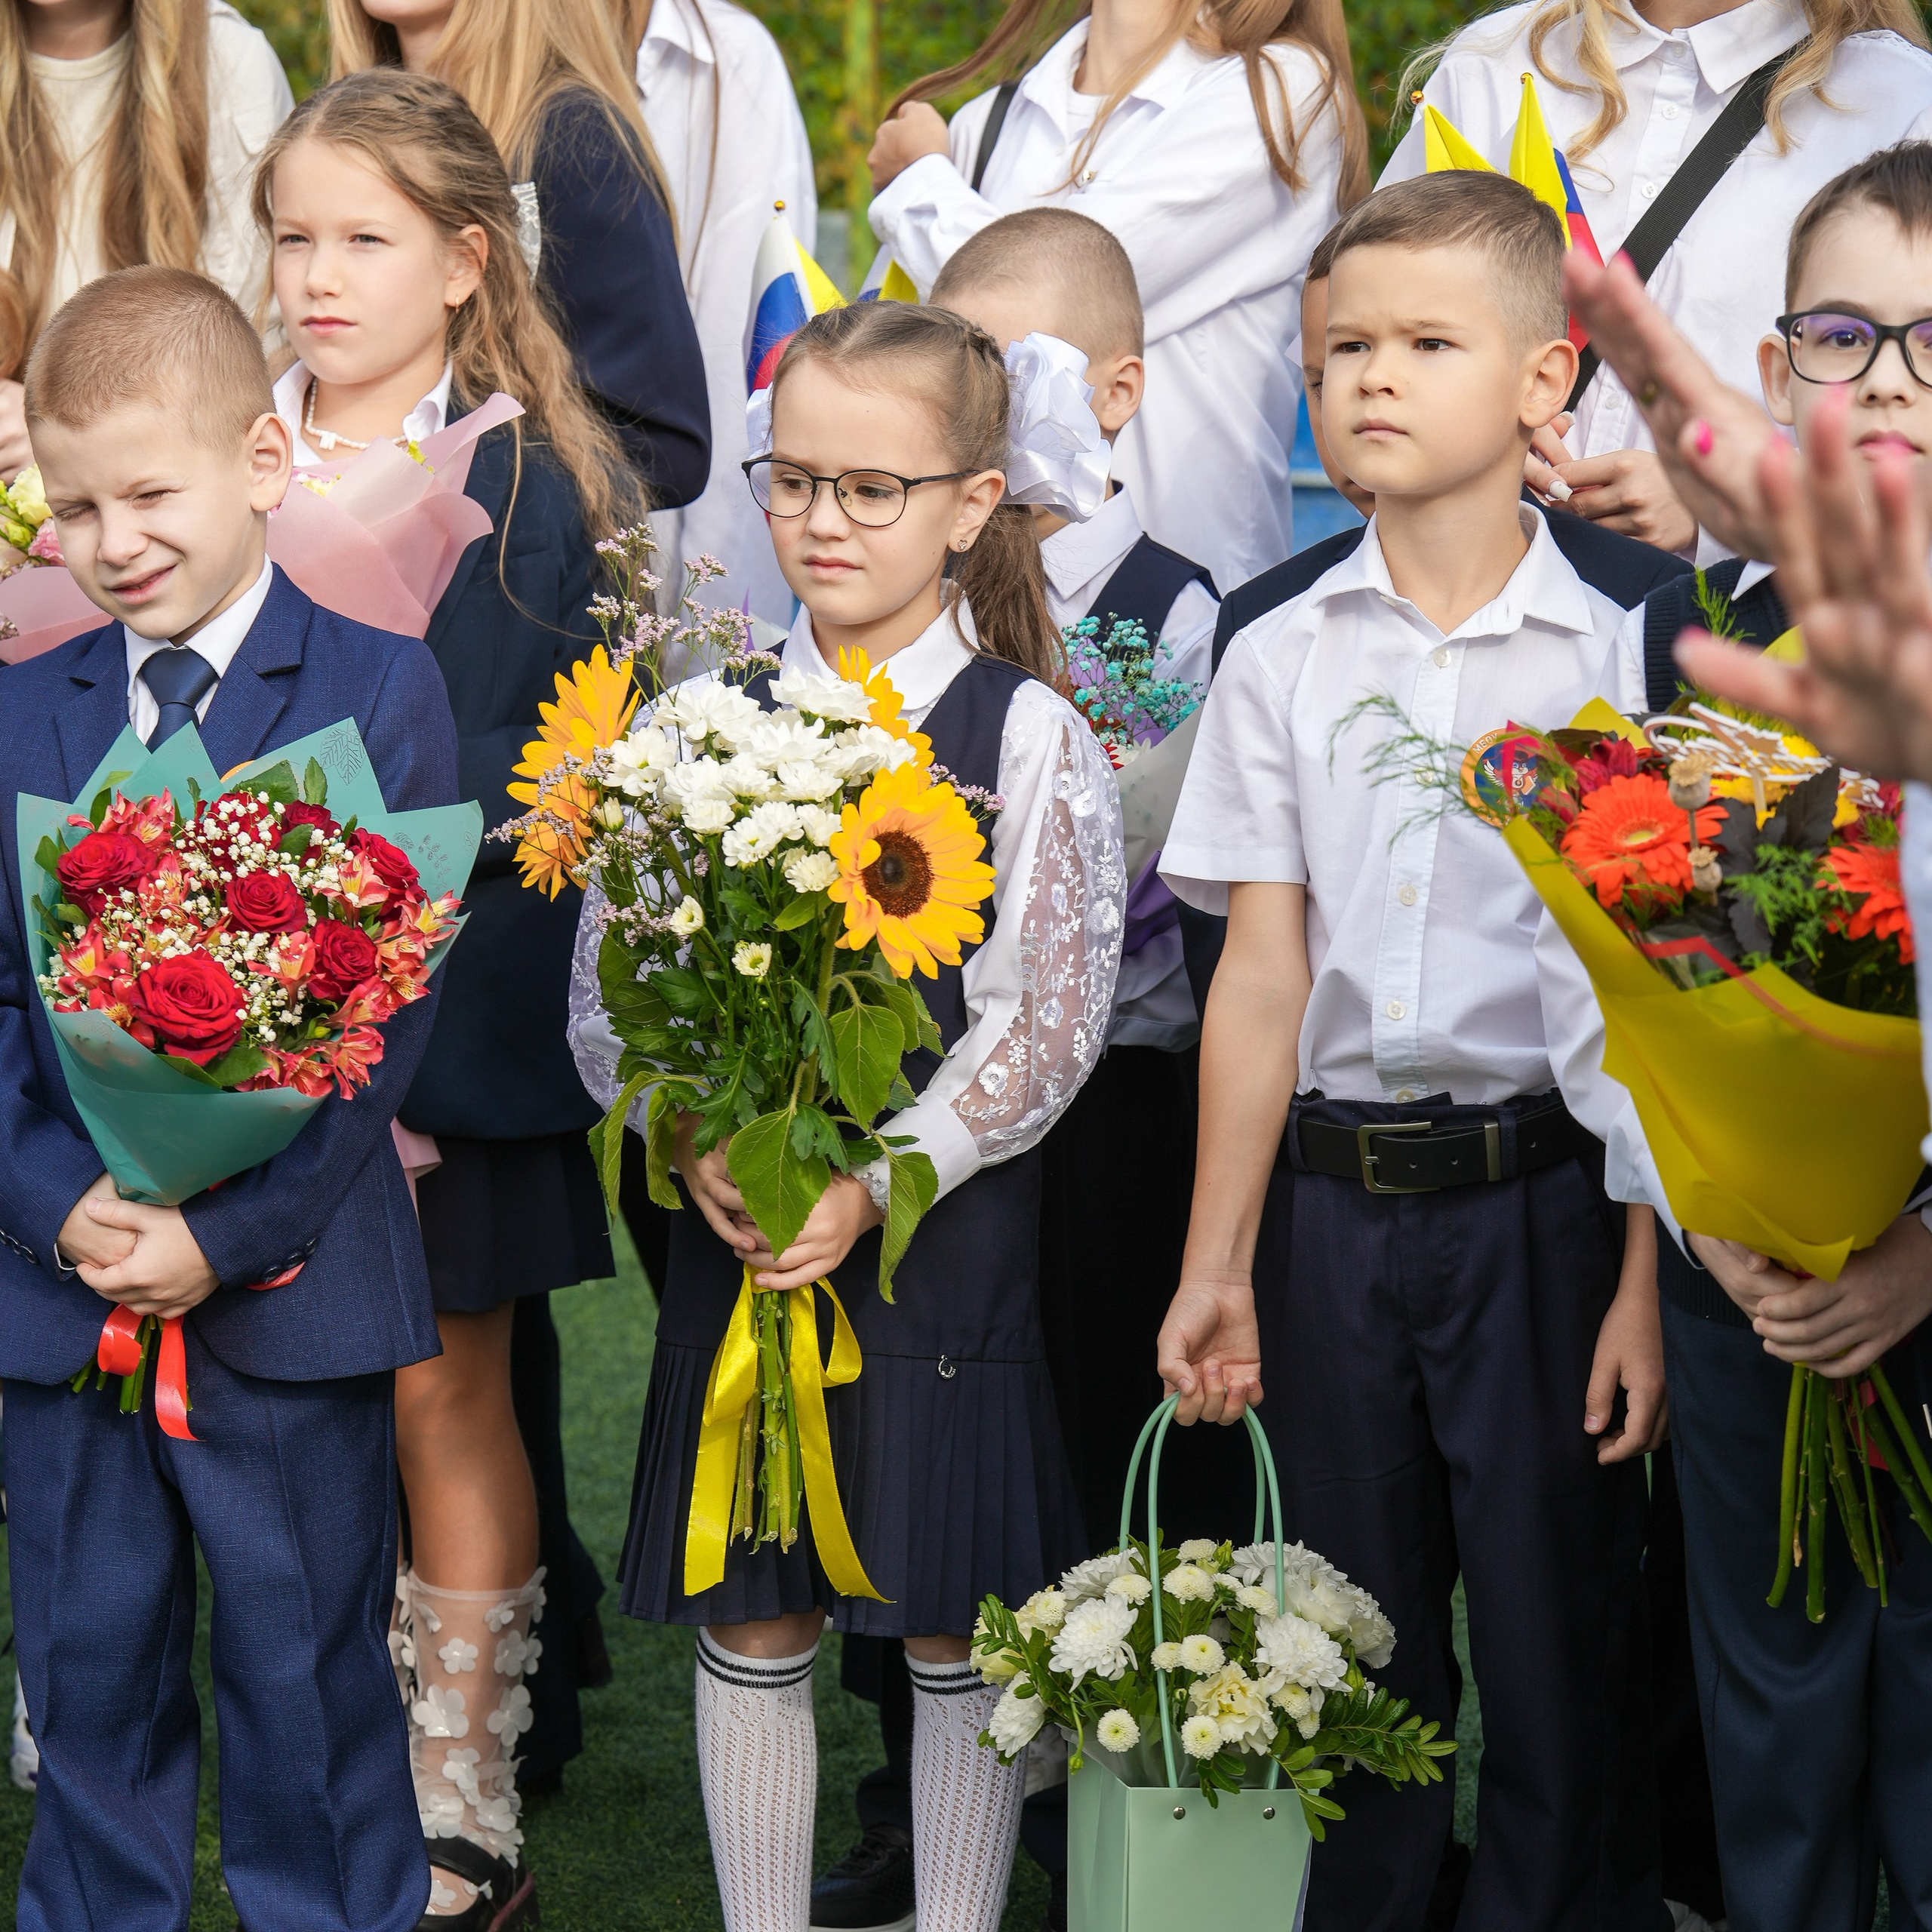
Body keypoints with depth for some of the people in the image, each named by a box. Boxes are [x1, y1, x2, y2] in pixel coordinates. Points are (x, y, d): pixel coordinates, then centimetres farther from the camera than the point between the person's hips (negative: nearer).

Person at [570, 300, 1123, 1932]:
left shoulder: (1029, 737, -5)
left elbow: (1044, 1019, -11)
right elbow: (608, 975, 2)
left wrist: (873, 1183, -19)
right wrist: (696, 1144, -15)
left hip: (945, 1232, -3)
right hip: (737, 1229, 3)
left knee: (958, 1624, 6)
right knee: (753, 1622, 9)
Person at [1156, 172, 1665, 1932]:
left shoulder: (1615, 659, -3)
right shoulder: (1281, 663, 5)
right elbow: (1262, 973, 5)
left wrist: (1648, 1276, -9)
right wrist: (1218, 1263, 3)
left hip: (1542, 1190, -2)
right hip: (1334, 1194, 3)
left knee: (1555, 1636, 2)